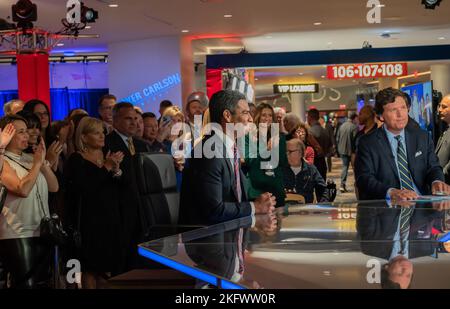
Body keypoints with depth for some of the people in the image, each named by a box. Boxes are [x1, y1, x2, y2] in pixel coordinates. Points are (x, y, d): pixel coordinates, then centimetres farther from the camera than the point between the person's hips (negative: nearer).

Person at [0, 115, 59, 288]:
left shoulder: (31, 159, 11)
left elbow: (54, 187, 6)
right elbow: (23, 189, -22)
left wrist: (44, 162, -6)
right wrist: (37, 163, -15)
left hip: (42, 232, 7)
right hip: (17, 235, -7)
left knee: (41, 281, 13)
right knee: (25, 284, -5)